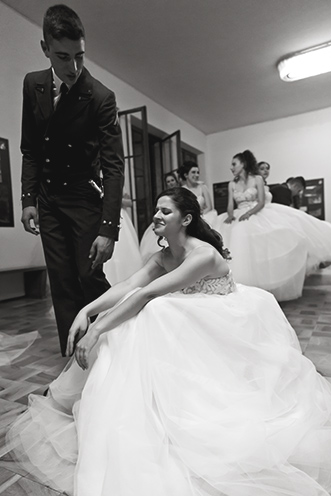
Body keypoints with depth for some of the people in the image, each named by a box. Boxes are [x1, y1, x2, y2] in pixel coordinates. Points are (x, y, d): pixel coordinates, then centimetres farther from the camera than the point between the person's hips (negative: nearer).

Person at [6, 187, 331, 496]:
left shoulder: (205, 255, -25)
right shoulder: (163, 258, 0)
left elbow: (147, 294, -32)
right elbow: (126, 288, -10)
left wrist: (97, 329, -33)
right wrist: (86, 311, -24)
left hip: (219, 338, -7)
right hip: (189, 335, 7)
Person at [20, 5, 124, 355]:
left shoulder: (101, 97, -14)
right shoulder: (32, 84, 2)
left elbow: (114, 166, -19)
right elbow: (29, 148, 9)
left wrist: (108, 228, -26)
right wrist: (28, 198, 0)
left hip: (85, 198, -4)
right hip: (48, 201, 5)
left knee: (90, 277, -6)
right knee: (62, 284, 6)